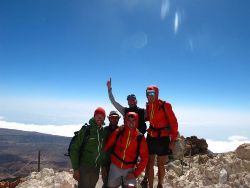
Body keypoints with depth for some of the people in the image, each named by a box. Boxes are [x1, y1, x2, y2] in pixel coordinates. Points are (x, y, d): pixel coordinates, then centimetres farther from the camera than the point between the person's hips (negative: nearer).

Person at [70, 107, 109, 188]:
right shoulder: (86, 129, -14)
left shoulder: (105, 131, -1)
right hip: (84, 167, -4)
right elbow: (74, 148, -13)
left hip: (96, 168, 5)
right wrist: (75, 168, -14)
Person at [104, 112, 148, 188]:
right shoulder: (118, 132, -10)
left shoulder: (140, 137, -11)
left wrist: (136, 173, -12)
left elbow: (144, 158, -7)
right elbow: (107, 146, -1)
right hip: (115, 166, 1)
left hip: (129, 169, -1)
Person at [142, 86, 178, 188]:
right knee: (150, 164, 8)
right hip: (151, 137, 5)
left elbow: (173, 122, -12)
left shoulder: (165, 105, -14)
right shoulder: (148, 106, 4)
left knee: (160, 165, 10)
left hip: (163, 138, -4)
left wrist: (173, 140, -13)